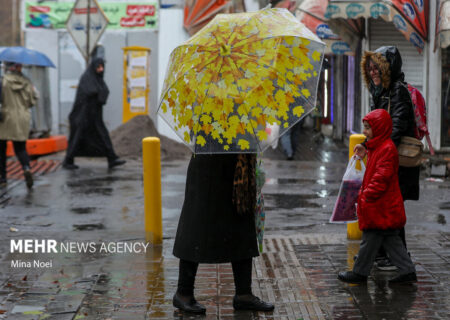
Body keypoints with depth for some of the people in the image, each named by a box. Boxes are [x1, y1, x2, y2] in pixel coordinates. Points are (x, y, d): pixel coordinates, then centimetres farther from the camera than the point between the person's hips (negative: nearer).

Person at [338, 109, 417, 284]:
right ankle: (408, 271, 16)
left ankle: (360, 273, 9)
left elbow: (381, 177, -23)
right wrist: (364, 192, 19)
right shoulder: (378, 147, 16)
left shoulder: (387, 148, -17)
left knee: (370, 238, 0)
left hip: (380, 207, -10)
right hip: (383, 206, 10)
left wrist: (367, 195, -20)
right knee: (391, 239, 12)